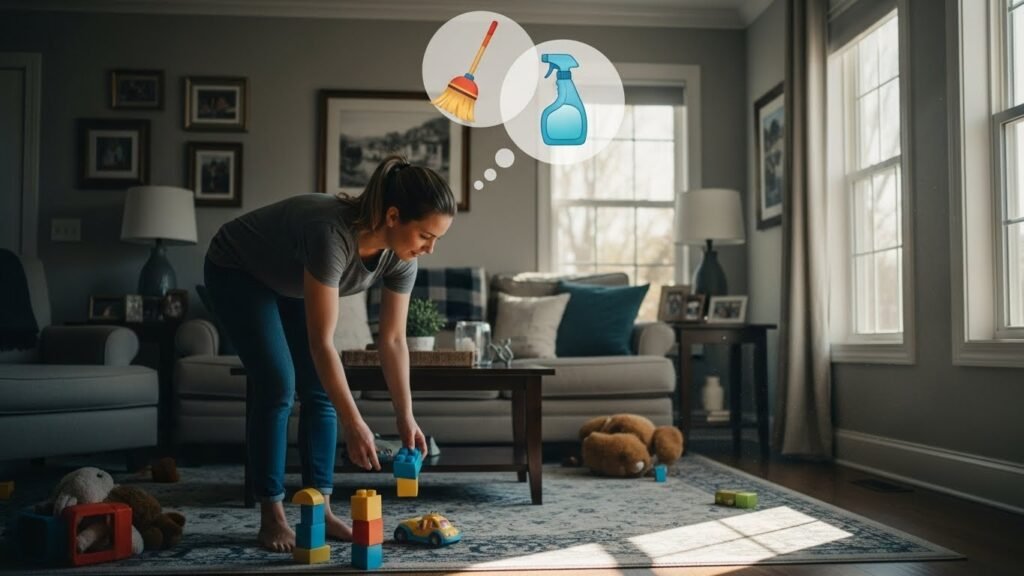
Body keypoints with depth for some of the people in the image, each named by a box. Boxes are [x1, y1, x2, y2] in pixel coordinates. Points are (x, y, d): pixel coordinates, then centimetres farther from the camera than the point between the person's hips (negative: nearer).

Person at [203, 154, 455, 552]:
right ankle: (271, 516, -5)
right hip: (237, 272, -6)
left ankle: (320, 510, 4)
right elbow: (321, 342, -41)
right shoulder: (333, 234, -43)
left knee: (320, 390, -3)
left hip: (291, 283, 7)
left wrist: (405, 416, -15)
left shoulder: (400, 256, -22)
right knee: (278, 385, -16)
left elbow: (393, 339, -12)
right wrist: (354, 424, -40)